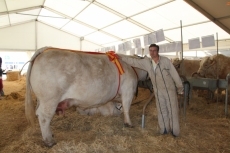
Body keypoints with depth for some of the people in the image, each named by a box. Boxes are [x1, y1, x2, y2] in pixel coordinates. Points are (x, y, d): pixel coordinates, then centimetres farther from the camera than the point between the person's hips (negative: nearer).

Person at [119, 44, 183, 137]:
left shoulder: (165, 61, -14)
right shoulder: (146, 62, -4)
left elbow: (174, 74, -9)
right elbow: (133, 61, 1)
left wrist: (180, 88, -4)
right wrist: (120, 57, -4)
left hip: (170, 89, -3)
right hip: (158, 91, 3)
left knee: (172, 110, 5)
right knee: (161, 110, 12)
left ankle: (175, 131, 20)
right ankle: (164, 129, 29)